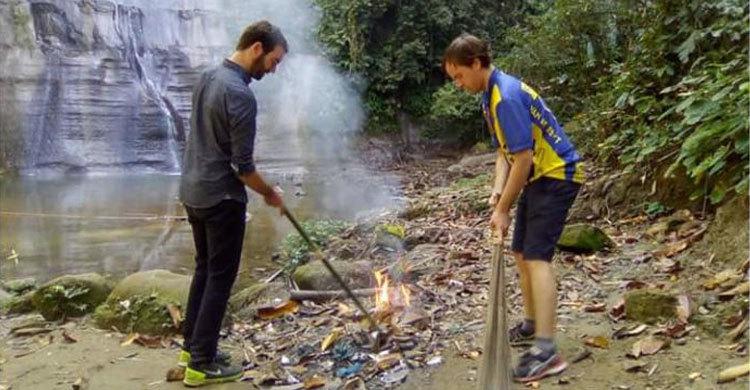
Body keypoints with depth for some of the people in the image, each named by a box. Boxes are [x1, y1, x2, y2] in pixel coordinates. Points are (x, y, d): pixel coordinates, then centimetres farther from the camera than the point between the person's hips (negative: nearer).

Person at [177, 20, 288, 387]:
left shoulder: (207, 77, 7)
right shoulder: (240, 95, -22)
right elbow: (242, 167, -21)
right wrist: (269, 193, -4)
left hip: (192, 191, 9)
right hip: (220, 198, -9)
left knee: (204, 268, 19)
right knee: (220, 278, 2)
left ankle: (191, 346, 28)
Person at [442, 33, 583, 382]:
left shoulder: (507, 96, -23)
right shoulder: (490, 96, 8)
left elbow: (523, 158, -25)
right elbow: (504, 150, 11)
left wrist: (503, 209, -18)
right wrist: (498, 191, -3)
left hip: (557, 176, -10)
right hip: (537, 177, 10)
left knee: (537, 256, -16)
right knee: (521, 252, 15)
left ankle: (546, 351, -16)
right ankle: (532, 325, 29)